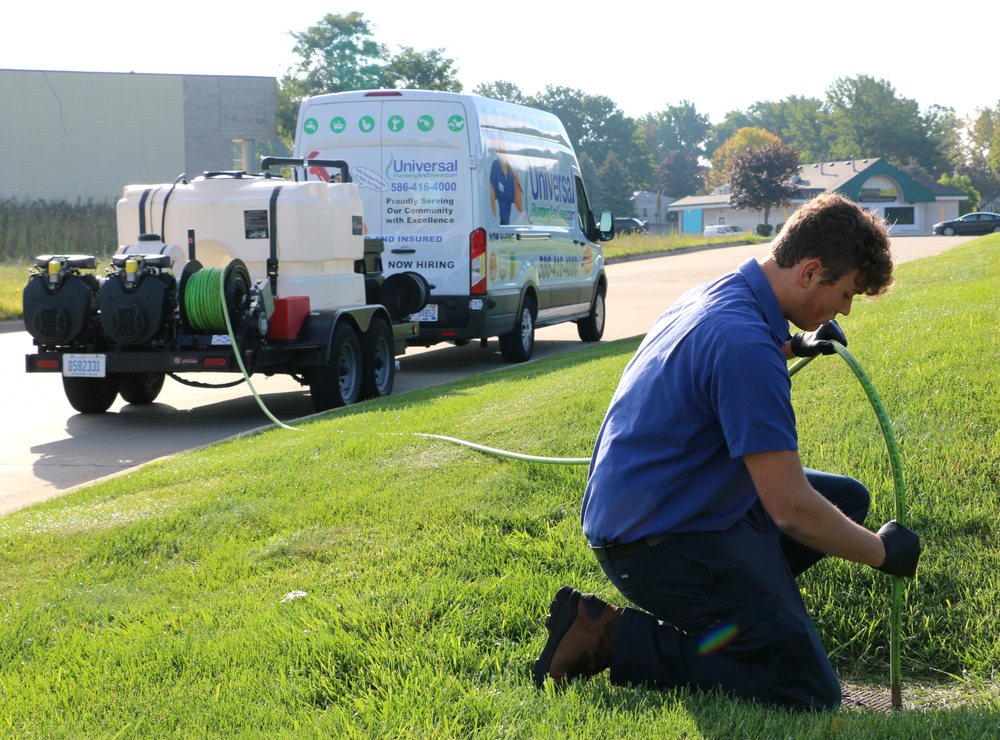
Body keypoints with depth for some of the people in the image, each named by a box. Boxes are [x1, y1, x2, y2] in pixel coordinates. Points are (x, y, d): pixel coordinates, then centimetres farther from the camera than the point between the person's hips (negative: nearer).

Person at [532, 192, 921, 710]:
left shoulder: (721, 294, 6)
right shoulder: (747, 346, -26)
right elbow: (791, 508, -25)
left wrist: (793, 348, 21)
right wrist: (881, 552, -9)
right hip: (659, 541, -11)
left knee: (847, 498, 18)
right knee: (808, 692, -12)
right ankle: (615, 641, -8)